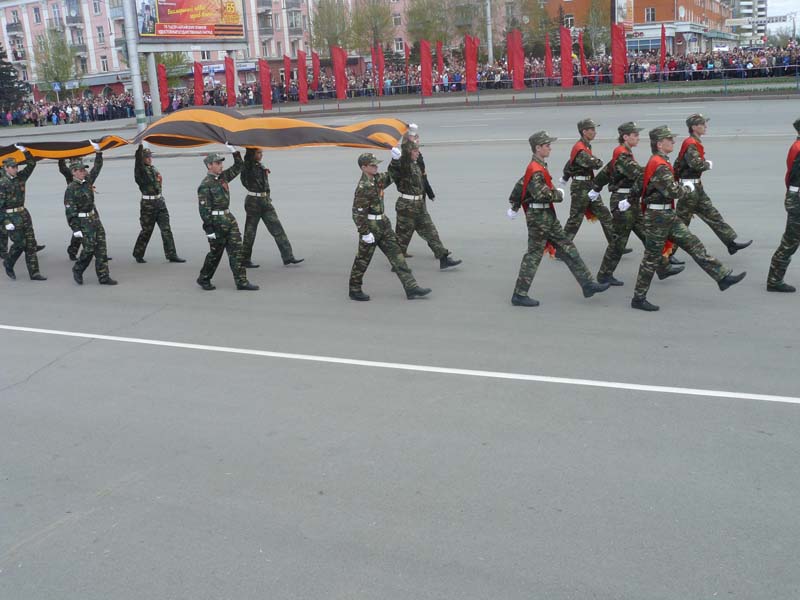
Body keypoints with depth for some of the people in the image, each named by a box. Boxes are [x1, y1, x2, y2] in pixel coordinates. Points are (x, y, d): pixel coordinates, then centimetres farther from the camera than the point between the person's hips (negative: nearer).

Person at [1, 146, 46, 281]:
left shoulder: (20, 177, 6)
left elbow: (32, 164, 11)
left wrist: (25, 151, -4)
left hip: (24, 213, 6)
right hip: (11, 217, -6)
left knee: (31, 243, 3)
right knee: (20, 243, -3)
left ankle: (34, 273, 6)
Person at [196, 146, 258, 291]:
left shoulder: (223, 176, 10)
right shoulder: (205, 185, -14)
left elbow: (239, 166, 20)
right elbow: (204, 209, -17)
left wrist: (234, 151, 7)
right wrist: (209, 229, -20)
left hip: (229, 218, 8)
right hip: (216, 221, -8)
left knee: (237, 250, 2)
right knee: (215, 252, 4)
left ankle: (241, 282, 4)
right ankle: (203, 279, 23)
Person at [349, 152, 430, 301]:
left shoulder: (377, 178, 7)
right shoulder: (363, 187, -20)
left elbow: (390, 177, 27)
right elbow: (358, 212, -22)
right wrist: (365, 233, -23)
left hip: (383, 224, 9)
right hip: (370, 226, -9)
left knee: (396, 255, 5)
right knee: (363, 260, 5)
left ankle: (411, 288, 5)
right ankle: (354, 290, 20)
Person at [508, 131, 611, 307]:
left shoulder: (539, 167, 12)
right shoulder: (536, 170, -19)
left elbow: (521, 184, 21)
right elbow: (542, 194, -30)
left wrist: (514, 206, 27)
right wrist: (559, 194, -13)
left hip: (548, 216, 10)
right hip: (539, 217, -10)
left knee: (568, 249, 10)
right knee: (534, 255, -3)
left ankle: (587, 284, 14)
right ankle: (519, 295, 6)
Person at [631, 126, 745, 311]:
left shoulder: (657, 162, 13)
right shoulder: (660, 165, -19)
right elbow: (673, 191, -23)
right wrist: (688, 188, -7)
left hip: (668, 216, 10)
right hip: (658, 217, -10)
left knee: (694, 245, 6)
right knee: (652, 258, -1)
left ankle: (723, 277, 8)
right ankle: (638, 299, 8)